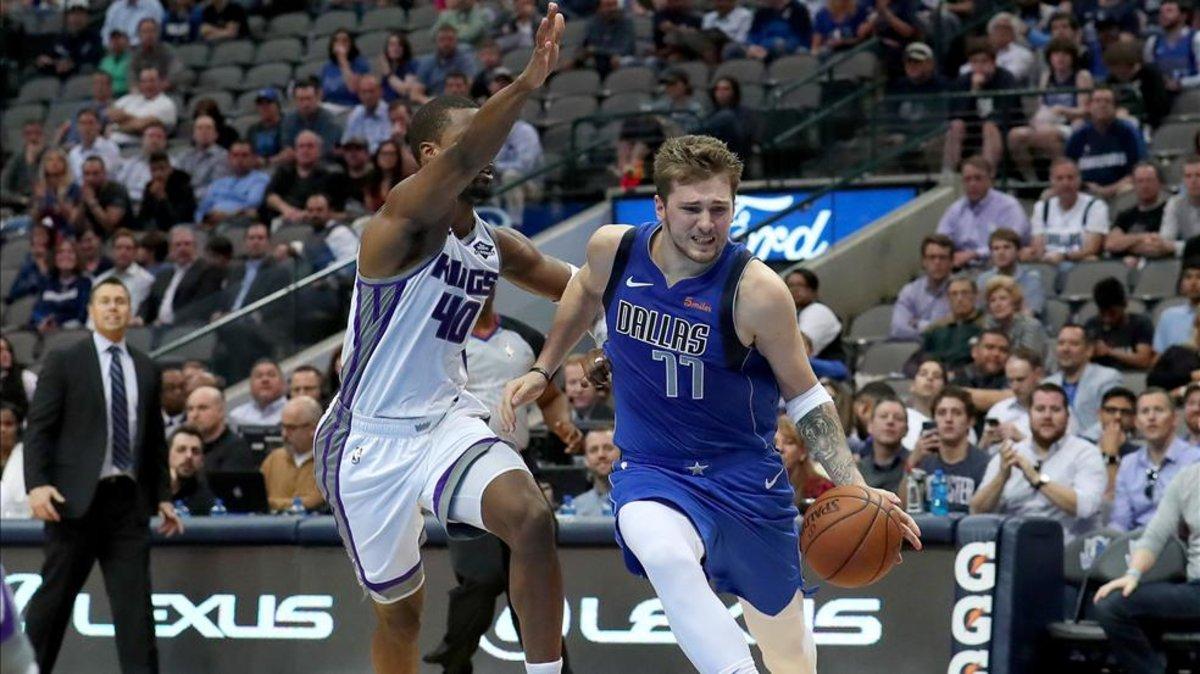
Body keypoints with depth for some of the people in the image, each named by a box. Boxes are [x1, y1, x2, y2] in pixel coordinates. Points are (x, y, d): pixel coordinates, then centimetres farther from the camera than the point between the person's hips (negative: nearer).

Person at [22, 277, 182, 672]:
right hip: (77, 497, -3)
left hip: (128, 499, 3)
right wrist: (37, 484, -15)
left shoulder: (146, 369, 15)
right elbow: (38, 428, -3)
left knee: (135, 603, -3)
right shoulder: (64, 362, 2)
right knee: (54, 596, 2)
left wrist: (162, 496, 13)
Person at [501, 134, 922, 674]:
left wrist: (854, 488, -16)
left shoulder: (756, 291, -19)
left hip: (744, 474, 0)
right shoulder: (613, 250, -10)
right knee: (666, 556, -37)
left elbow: (805, 399, -7)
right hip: (651, 470, 1)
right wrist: (542, 371, 15)